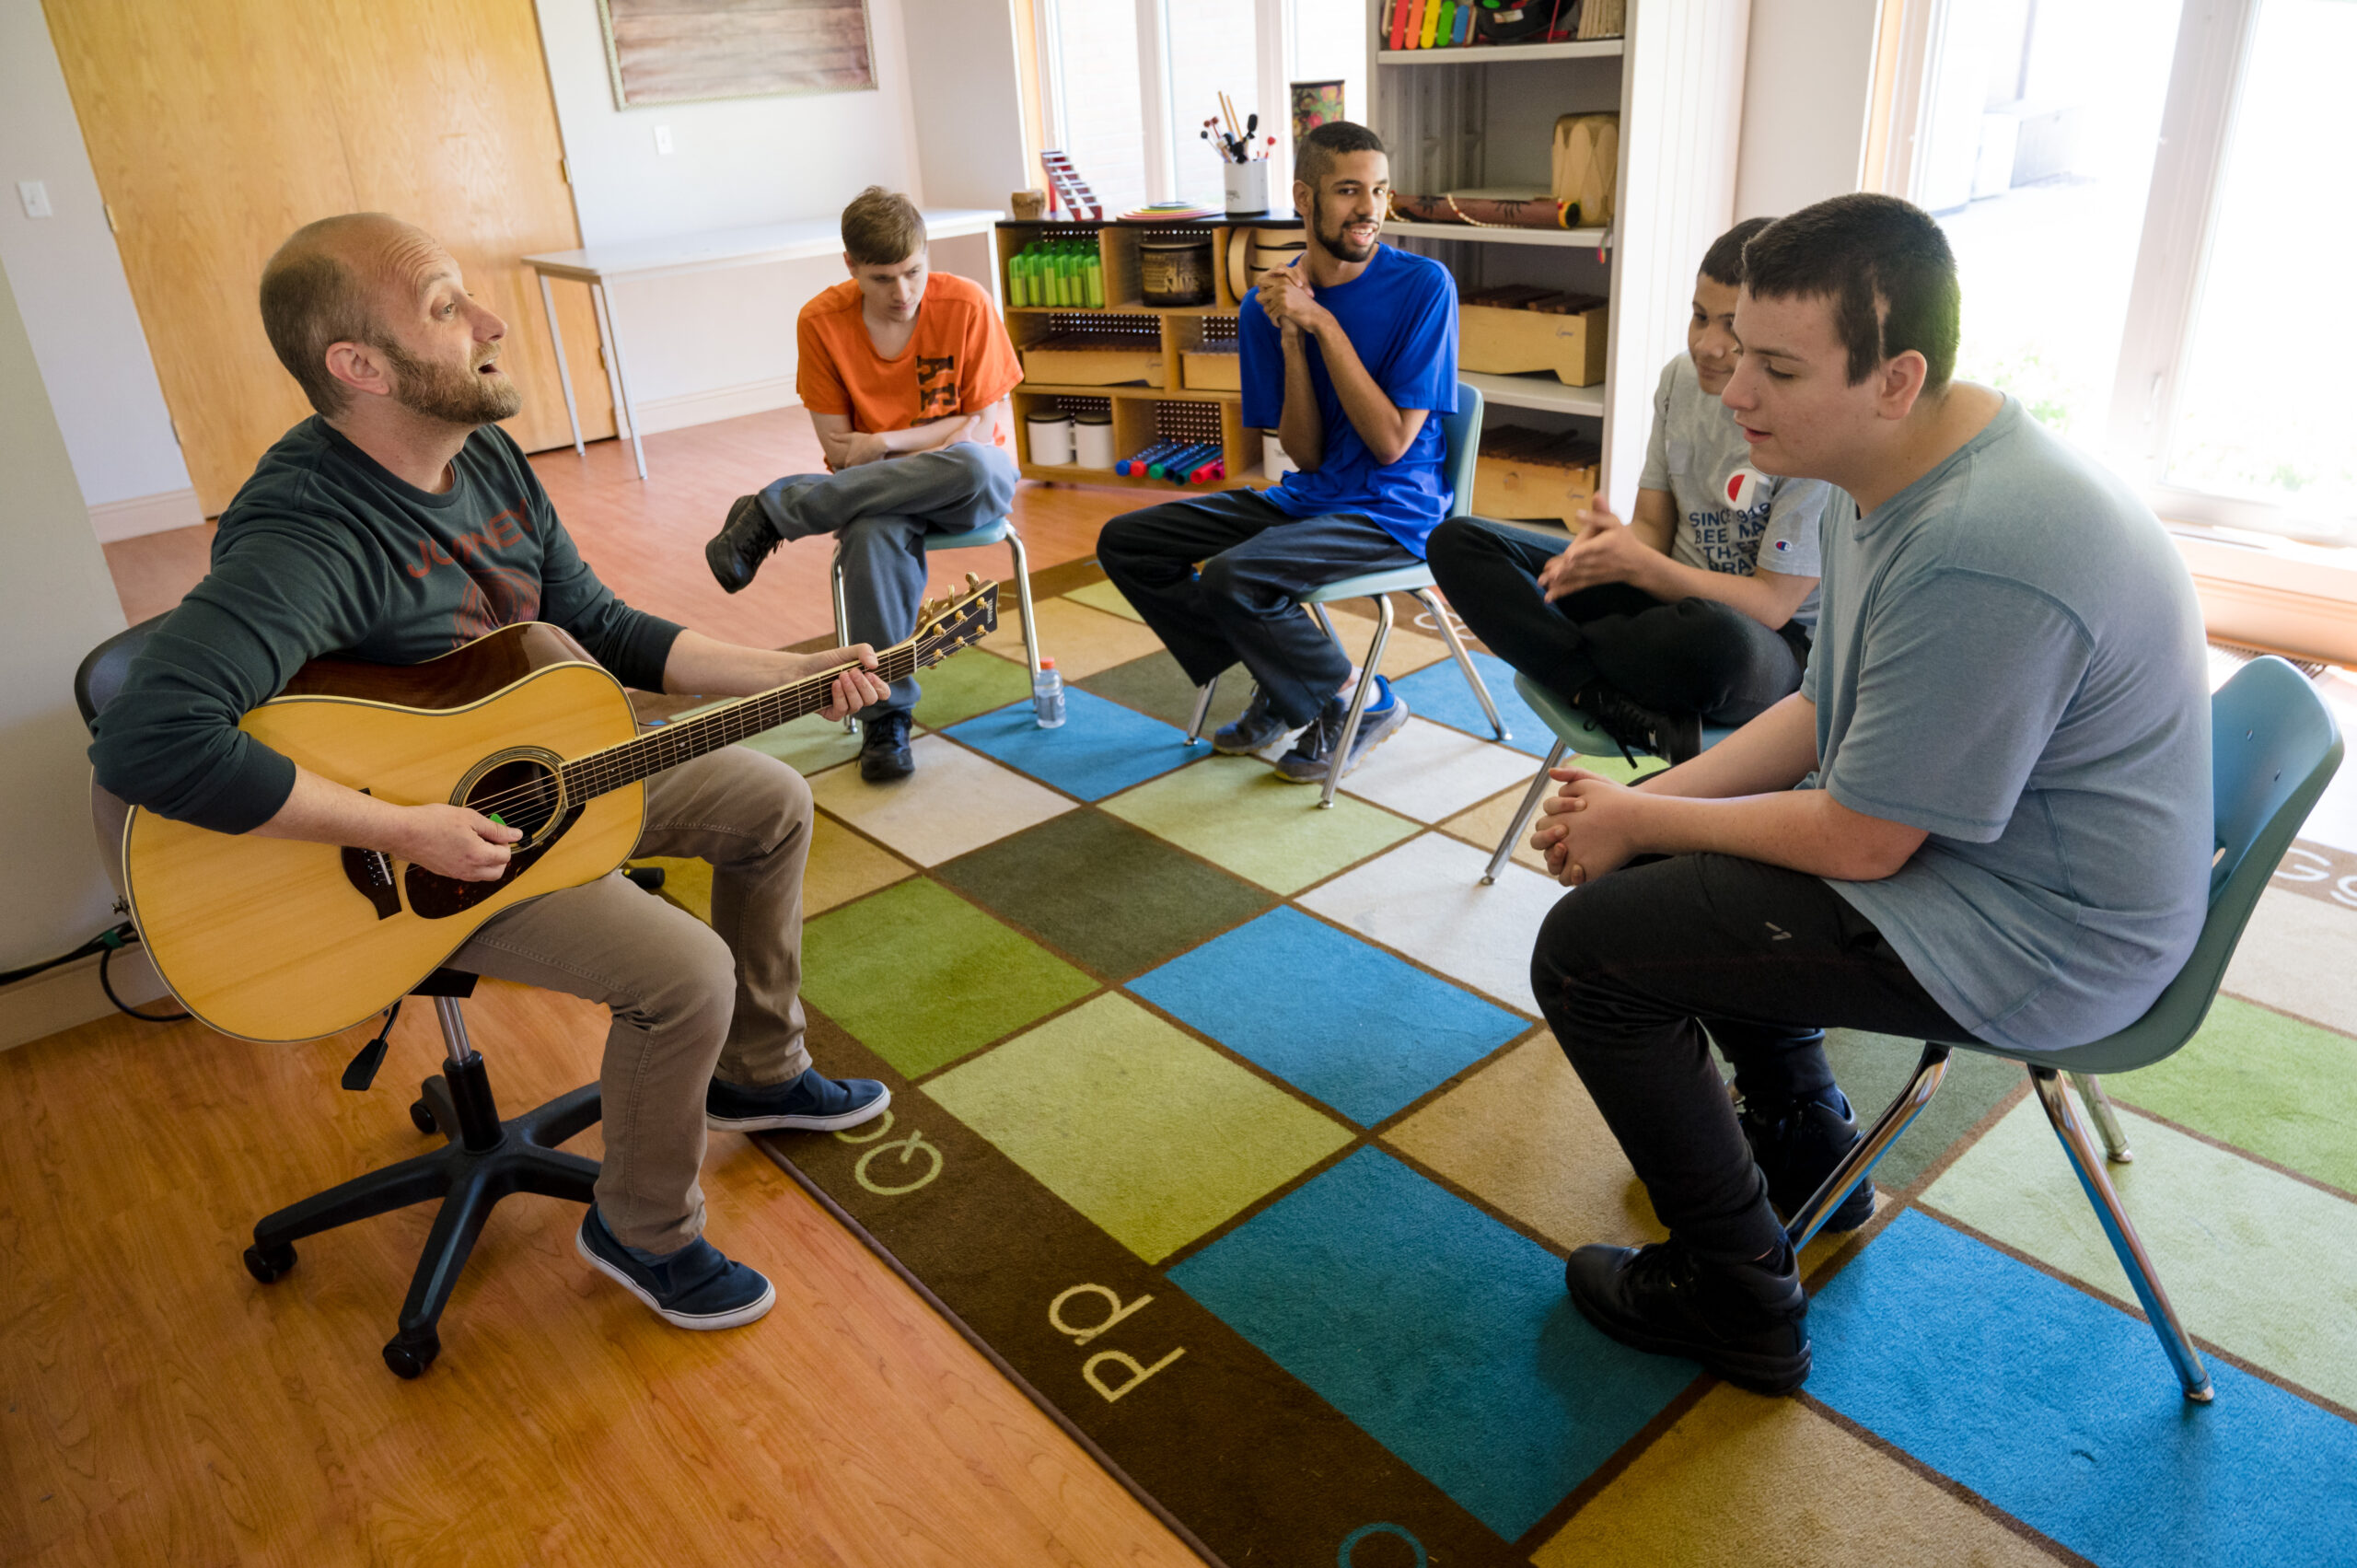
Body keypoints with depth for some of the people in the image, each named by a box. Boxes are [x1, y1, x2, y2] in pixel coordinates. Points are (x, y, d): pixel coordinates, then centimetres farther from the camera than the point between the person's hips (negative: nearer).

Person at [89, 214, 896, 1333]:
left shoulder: (488, 457, -3)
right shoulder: (309, 535, -31)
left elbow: (602, 631, 6)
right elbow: (149, 738, -43)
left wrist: (790, 673, -1)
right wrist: (402, 828, -36)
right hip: (406, 859, -9)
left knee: (772, 802, 11)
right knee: (686, 970, -23)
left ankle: (757, 1074, 28)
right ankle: (642, 1230, 6)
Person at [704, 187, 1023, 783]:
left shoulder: (966, 305, -10)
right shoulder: (822, 321, -6)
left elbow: (985, 426, -8)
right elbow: (838, 446, -3)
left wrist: (887, 443, -14)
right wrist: (937, 443, -16)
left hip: (977, 485, 0)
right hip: (874, 489, 0)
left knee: (972, 466, -39)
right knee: (872, 537, -38)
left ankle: (772, 513, -26)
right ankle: (886, 716, -23)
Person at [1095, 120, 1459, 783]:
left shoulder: (1423, 285, -11)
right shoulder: (1269, 305, 2)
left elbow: (1392, 443, -16)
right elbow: (1307, 455, -2)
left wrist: (1324, 324, -19)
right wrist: (1291, 337, -15)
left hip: (1394, 511, -6)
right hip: (1308, 498, 7)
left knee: (1231, 575, -29)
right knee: (1125, 542, 1)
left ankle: (1364, 702, -4)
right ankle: (1277, 684, 7)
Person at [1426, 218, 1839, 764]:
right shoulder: (1681, 378, 1)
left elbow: (1773, 604, -18)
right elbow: (1653, 526, 4)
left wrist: (1639, 565, -28)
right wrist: (1606, 546, -20)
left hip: (1778, 644, -6)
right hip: (1669, 593, 7)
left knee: (1717, 640, -47)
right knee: (1457, 541, -9)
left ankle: (1551, 649, -16)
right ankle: (1626, 711, -27)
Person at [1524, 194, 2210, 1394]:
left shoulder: (1981, 563, -33)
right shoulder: (1896, 470, 0)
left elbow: (1859, 843, -25)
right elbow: (1824, 712, 8)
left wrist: (1639, 822, -11)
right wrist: (1642, 802, -4)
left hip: (2038, 935, -10)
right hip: (1934, 822, 10)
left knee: (1588, 945, -13)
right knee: (1654, 848, 21)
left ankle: (1740, 1304, 5)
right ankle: (1803, 1148, 33)